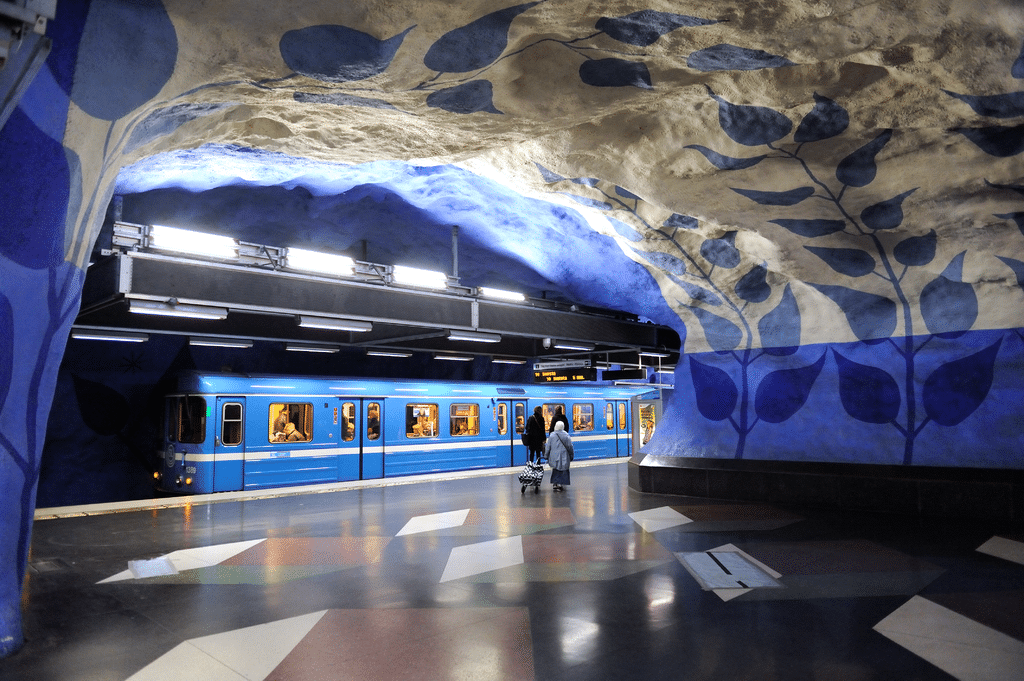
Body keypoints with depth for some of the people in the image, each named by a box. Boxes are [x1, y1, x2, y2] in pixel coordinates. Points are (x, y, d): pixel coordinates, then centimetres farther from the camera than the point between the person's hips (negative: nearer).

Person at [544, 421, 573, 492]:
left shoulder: (552, 435, -6)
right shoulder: (566, 435, -6)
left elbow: (548, 447, -1)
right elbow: (570, 446, 0)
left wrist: (546, 455, 12)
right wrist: (571, 457, 11)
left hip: (554, 457, 1)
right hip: (564, 458, -1)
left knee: (555, 470, 14)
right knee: (563, 471, 7)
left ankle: (555, 484, 9)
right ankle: (561, 484, 3)